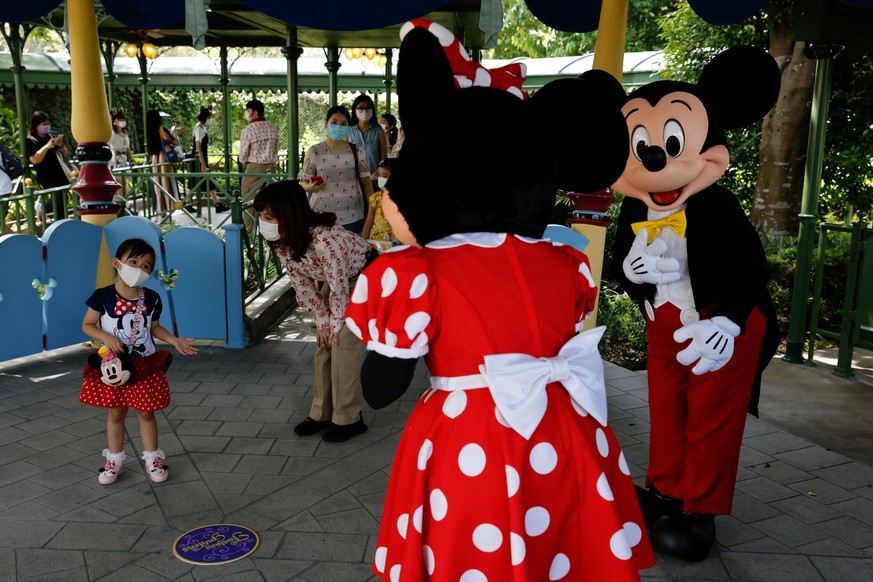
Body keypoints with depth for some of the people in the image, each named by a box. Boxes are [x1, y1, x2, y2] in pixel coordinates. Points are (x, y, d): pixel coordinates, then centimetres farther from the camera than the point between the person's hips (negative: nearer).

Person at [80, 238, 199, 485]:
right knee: (116, 413, 11)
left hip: (145, 365, 1)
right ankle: (114, 460, 28)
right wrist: (107, 337, -19)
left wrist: (174, 341, -5)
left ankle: (152, 458, 24)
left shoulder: (151, 299, -3)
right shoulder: (103, 296, -10)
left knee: (146, 412, 10)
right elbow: (87, 324, -2)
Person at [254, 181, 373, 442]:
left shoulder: (324, 240, -40)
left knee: (343, 343, -12)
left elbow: (339, 288, -29)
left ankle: (348, 418, 1)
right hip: (335, 280, 7)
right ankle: (322, 413, 19)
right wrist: (322, 322, -4)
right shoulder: (282, 242, -16)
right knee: (324, 344, 6)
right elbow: (302, 283, -5)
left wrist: (336, 324, -14)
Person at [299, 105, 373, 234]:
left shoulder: (356, 151, 5)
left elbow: (366, 181, 8)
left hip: (352, 216, 1)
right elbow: (304, 182, 5)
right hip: (322, 215, -1)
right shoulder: (314, 152, 1)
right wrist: (310, 187, -18)